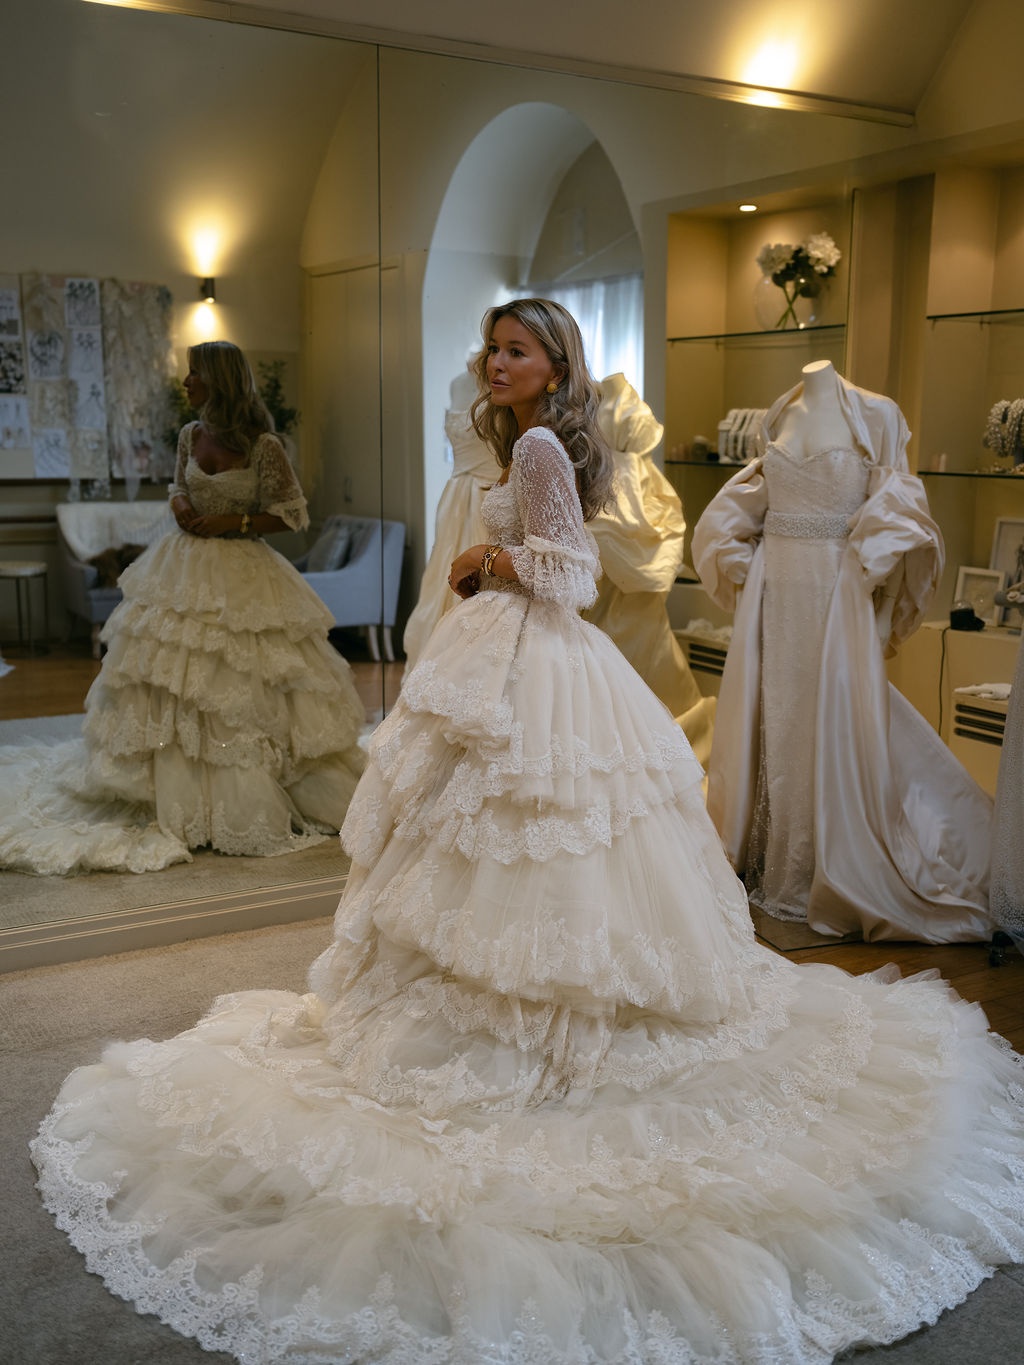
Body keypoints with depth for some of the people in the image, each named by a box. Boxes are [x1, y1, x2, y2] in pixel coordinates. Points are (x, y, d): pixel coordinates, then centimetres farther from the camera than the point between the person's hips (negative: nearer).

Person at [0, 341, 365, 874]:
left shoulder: (263, 446, -11)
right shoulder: (190, 435, 7)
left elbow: (293, 514, -7)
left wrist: (232, 522, -15)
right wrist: (180, 503, 0)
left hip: (243, 579, -5)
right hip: (184, 572, 5)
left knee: (243, 695, -2)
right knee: (172, 691, 4)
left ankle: (246, 804, 11)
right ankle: (179, 798, 17)